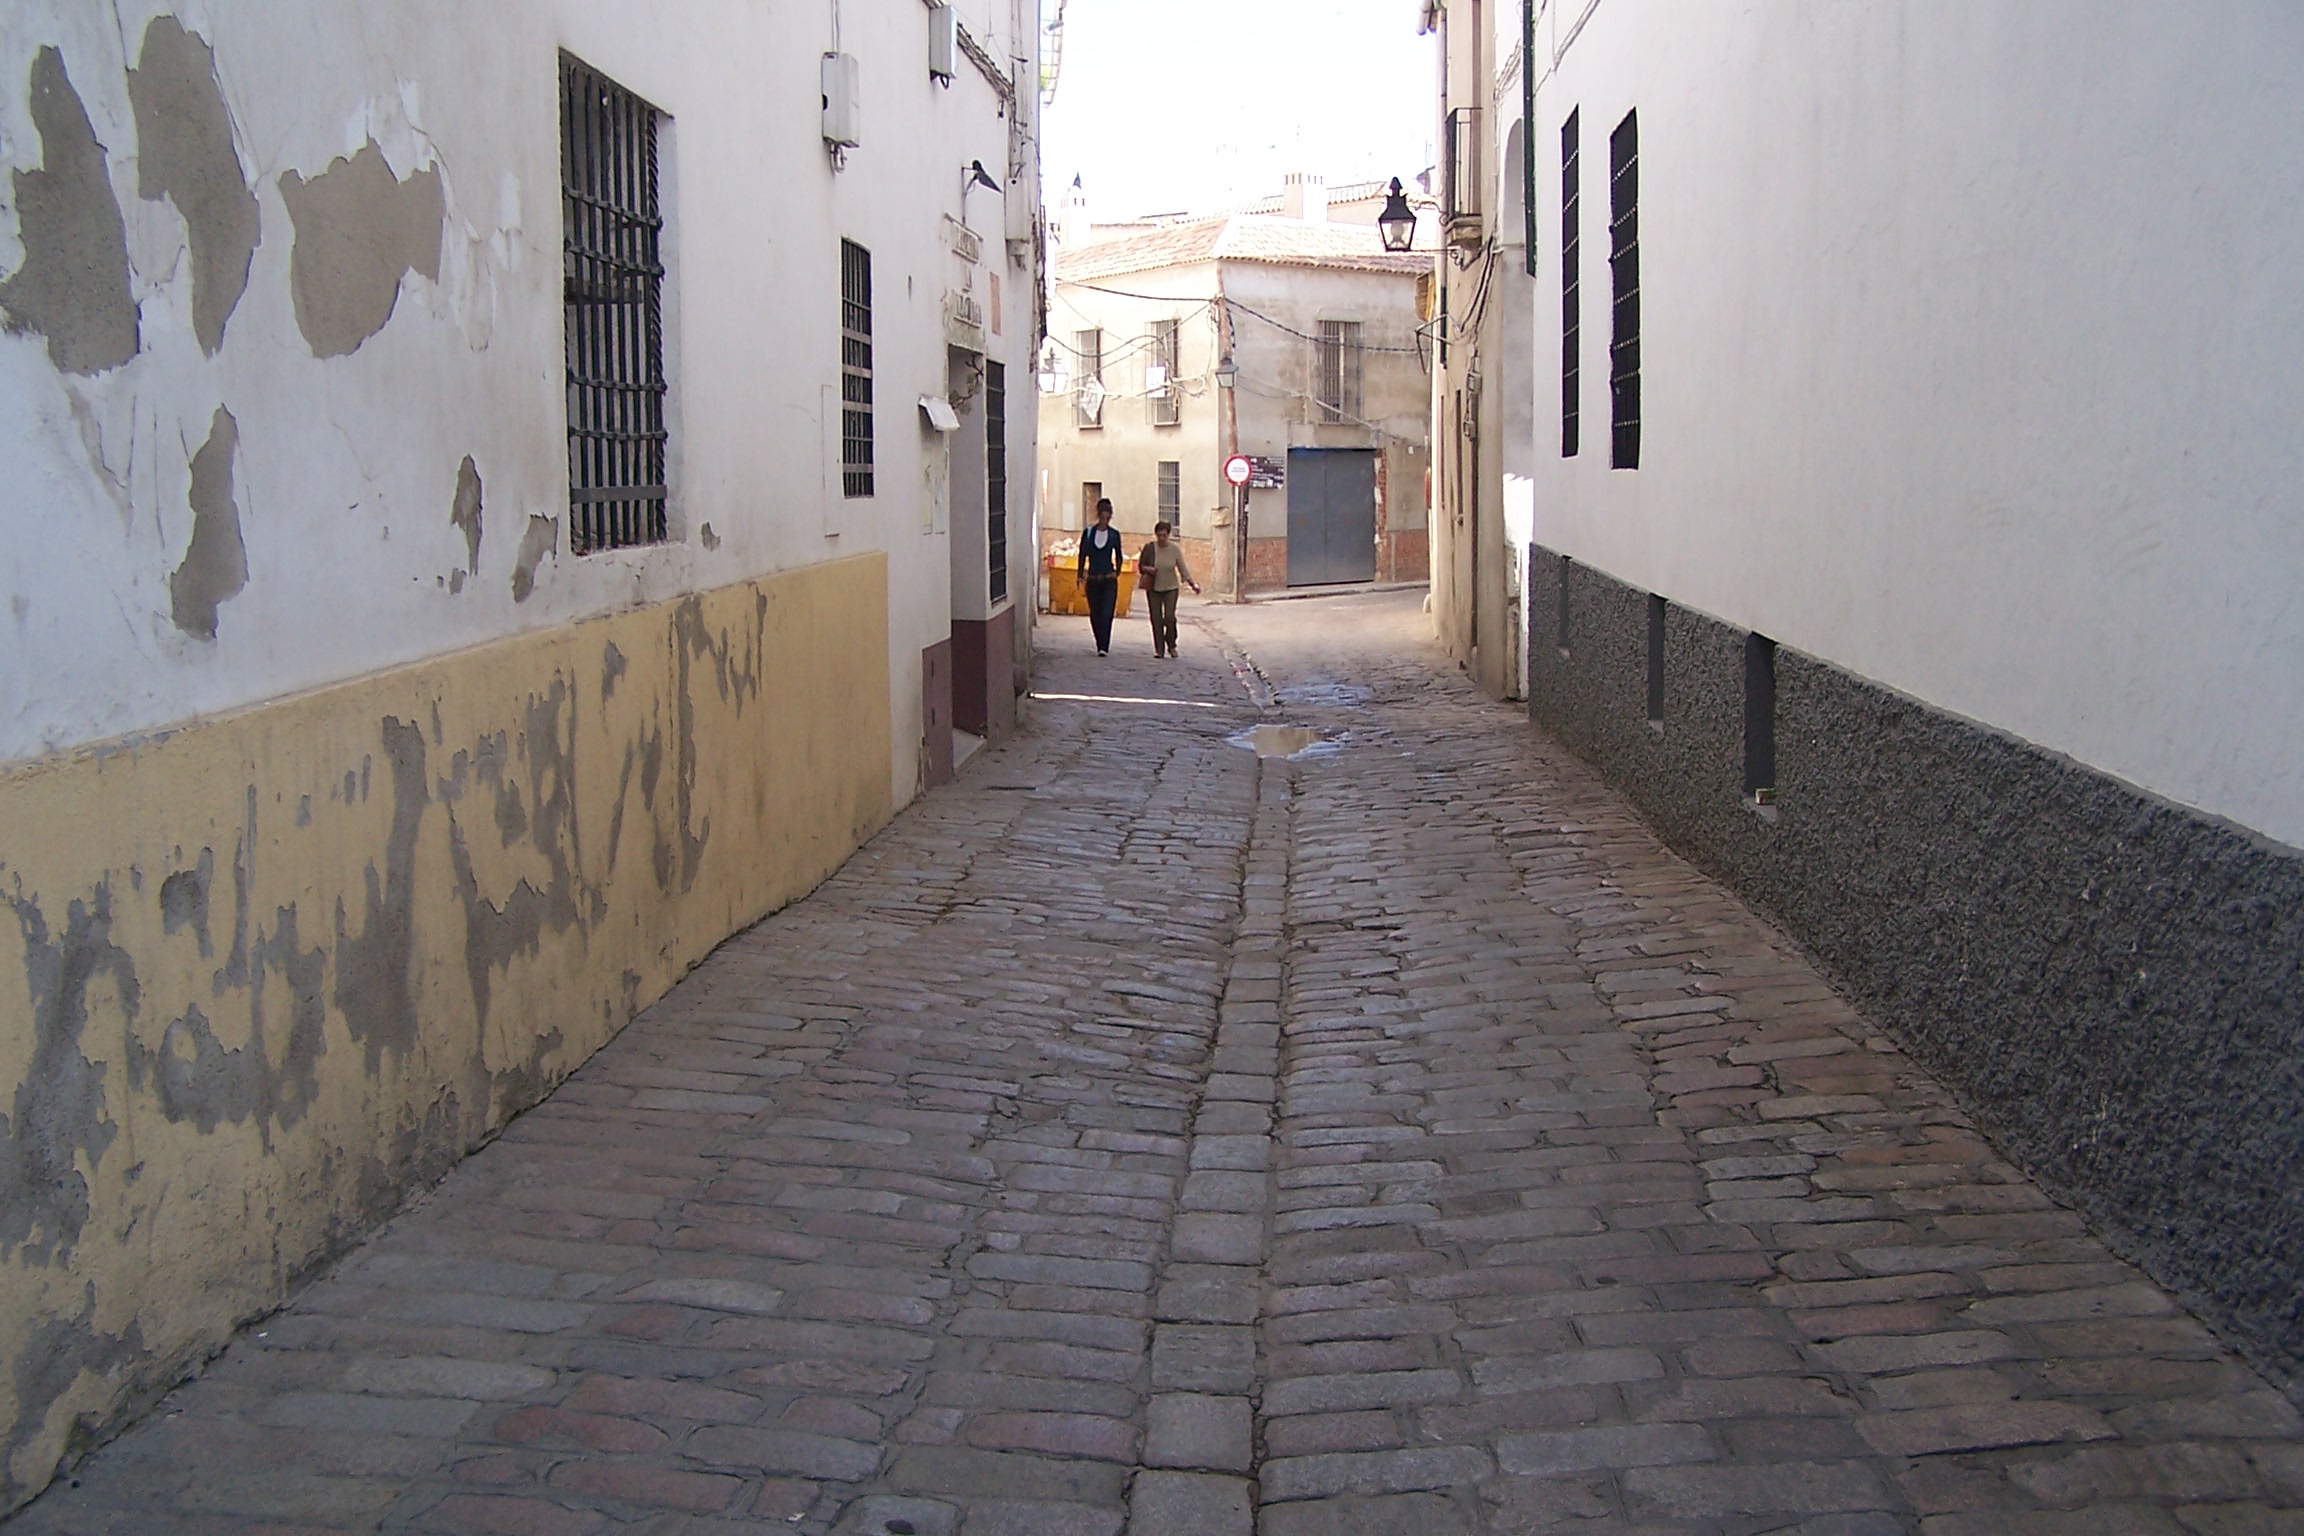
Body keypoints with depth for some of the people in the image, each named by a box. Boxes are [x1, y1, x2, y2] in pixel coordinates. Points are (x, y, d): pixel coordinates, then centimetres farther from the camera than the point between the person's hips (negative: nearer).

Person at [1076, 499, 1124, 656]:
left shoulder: (1114, 534, 3)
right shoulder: (1088, 533, 2)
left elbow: (1118, 556, 14)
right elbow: (1082, 555, 7)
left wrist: (1117, 572, 2)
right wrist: (1081, 577, 3)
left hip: (1109, 580, -1)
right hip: (1092, 580, 1)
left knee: (1106, 614, -13)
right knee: (1095, 615, 6)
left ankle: (1104, 647, -14)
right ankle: (1101, 645, 19)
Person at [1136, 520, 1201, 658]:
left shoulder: (1175, 549, -7)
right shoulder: (1149, 548, -7)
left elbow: (1182, 567, -4)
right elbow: (1140, 565, 4)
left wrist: (1192, 584, -12)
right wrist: (1147, 569, -18)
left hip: (1170, 588, -1)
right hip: (1153, 588, 1)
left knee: (1170, 617, -10)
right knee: (1156, 619, 1)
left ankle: (1171, 646, 10)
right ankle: (1159, 649, 10)